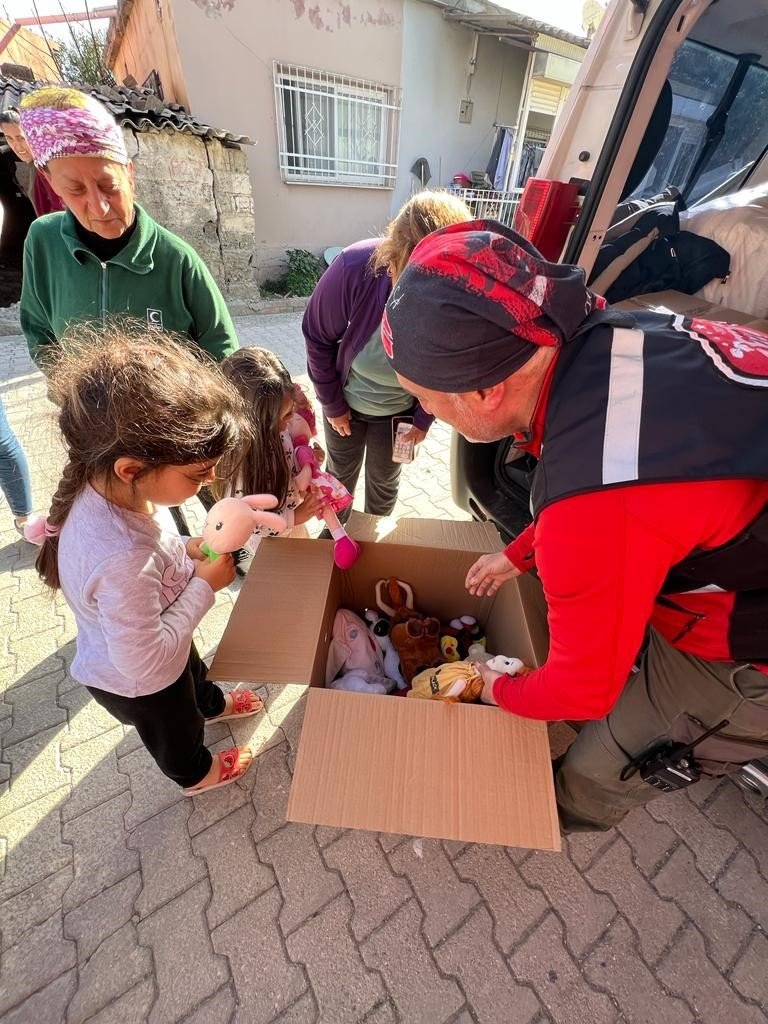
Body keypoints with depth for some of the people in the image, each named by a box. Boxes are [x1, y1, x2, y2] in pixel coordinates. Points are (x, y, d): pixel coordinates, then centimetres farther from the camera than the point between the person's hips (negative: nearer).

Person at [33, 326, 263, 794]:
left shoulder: (100, 482, -24)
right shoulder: (121, 561, -49)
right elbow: (145, 664, -35)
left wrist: (185, 548, -17)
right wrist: (204, 586, -30)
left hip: (158, 645, 6)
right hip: (137, 683, -6)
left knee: (194, 671, 37)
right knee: (176, 732, 28)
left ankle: (212, 704, 71)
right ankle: (197, 774, 62)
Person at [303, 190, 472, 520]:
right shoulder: (354, 267, -31)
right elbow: (317, 337, -16)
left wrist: (423, 418, -5)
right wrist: (332, 404, -9)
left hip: (400, 410, 1)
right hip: (346, 401, 0)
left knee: (384, 481, 20)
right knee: (340, 473, 20)